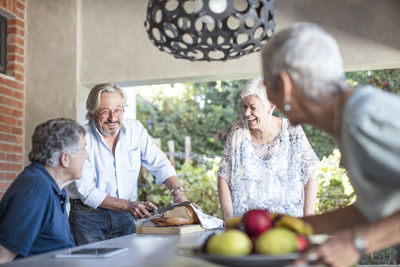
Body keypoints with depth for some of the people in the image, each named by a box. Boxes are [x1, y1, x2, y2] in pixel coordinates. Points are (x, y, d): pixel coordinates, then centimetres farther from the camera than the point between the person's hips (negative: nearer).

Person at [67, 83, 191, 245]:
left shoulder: (135, 130, 0)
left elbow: (160, 164, 3)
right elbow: (86, 190, -16)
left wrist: (177, 191, -15)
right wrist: (127, 206, -25)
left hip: (124, 216, 3)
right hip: (88, 216, -3)